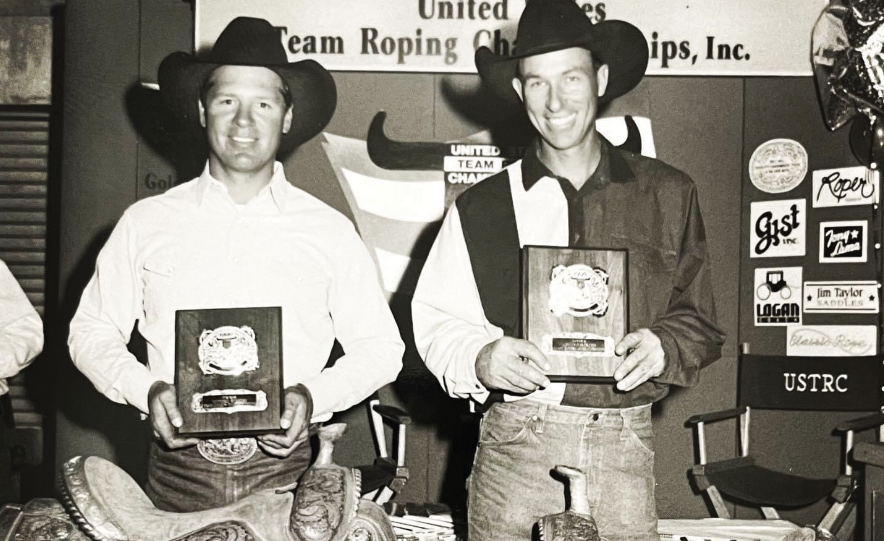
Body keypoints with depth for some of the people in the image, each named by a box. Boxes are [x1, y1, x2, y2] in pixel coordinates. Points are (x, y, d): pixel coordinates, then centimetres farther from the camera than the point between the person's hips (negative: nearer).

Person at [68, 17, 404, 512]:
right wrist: (146, 390, -9)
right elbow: (93, 332, 9)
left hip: (285, 472, 0)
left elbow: (379, 347, 6)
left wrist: (312, 396, -11)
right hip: (177, 469, 1)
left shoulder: (331, 232, 2)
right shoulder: (146, 223, 4)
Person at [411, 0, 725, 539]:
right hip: (513, 449, 0)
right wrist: (480, 359, -15)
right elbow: (435, 320, 5)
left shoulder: (669, 196, 9)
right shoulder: (480, 209, 6)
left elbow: (701, 322, 11)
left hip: (625, 452, 1)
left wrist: (664, 347, -10)